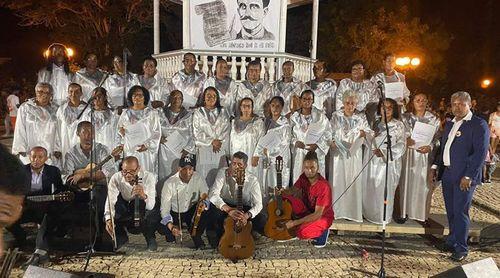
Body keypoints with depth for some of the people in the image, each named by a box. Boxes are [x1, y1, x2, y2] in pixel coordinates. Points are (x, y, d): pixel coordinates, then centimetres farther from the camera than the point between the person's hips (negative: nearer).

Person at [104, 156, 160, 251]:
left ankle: (150, 238, -2)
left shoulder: (148, 177, -29)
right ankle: (121, 237, 10)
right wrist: (108, 220, -47)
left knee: (152, 213, -34)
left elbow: (151, 205, -36)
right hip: (125, 206, 3)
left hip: (144, 207, -3)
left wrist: (143, 196, -60)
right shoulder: (116, 178, -22)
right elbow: (110, 200, -29)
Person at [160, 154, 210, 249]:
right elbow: (164, 209, -24)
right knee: (164, 227, -27)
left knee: (205, 212, -28)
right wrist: (171, 227, -41)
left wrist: (204, 204, -42)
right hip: (174, 213, -1)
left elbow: (206, 198, -16)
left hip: (192, 211, 1)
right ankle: (171, 241, 12)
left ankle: (196, 237, -1)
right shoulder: (169, 183, -22)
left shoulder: (199, 179, -16)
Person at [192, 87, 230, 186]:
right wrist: (212, 141, -9)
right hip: (204, 149, -1)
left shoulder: (223, 112, 14)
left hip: (220, 149, 1)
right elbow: (197, 132, 0)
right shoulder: (198, 112, 8)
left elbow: (226, 130, 6)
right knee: (204, 177, -5)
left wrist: (219, 142, -9)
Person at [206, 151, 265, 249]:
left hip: (244, 209, 1)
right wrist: (228, 209, -43)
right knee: (213, 209, -35)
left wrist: (247, 215, -41)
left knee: (262, 220, -26)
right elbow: (213, 194, -27)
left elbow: (258, 204, -19)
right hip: (224, 206, 0)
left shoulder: (252, 180, -15)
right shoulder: (223, 173, -15)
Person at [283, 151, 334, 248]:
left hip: (323, 216, -6)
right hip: (307, 210, 6)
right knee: (285, 199, -15)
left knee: (302, 232, -32)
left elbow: (317, 214, -30)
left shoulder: (324, 186, -30)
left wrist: (294, 223, -32)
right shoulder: (304, 177, -11)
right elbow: (293, 190, 3)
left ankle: (323, 232, 1)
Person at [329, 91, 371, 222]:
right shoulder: (336, 116, 3)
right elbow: (330, 133, 0)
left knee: (354, 181, 3)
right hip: (339, 153, -1)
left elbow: (369, 132, 1)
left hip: (354, 154, 1)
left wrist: (364, 133, -21)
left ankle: (354, 210, 15)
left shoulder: (361, 117, 4)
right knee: (338, 180, 2)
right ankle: (337, 210, 13)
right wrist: (332, 141, -19)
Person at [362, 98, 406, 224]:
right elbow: (370, 142, 13)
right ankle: (370, 213, 18)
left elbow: (401, 145, -6)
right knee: (370, 188, 4)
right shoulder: (376, 124, 12)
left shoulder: (398, 125, 1)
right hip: (373, 161, 4)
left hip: (389, 162, -4)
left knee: (385, 189, -3)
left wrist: (384, 152, -16)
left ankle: (384, 216, 11)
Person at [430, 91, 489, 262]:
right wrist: (435, 166, 11)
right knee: (451, 211, 14)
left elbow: (481, 152, -14)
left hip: (464, 177, -7)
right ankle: (452, 242, 28)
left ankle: (461, 248, 10)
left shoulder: (479, 125, -7)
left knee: (460, 212, -2)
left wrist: (468, 176, -18)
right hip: (447, 174, 7)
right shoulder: (450, 124, 15)